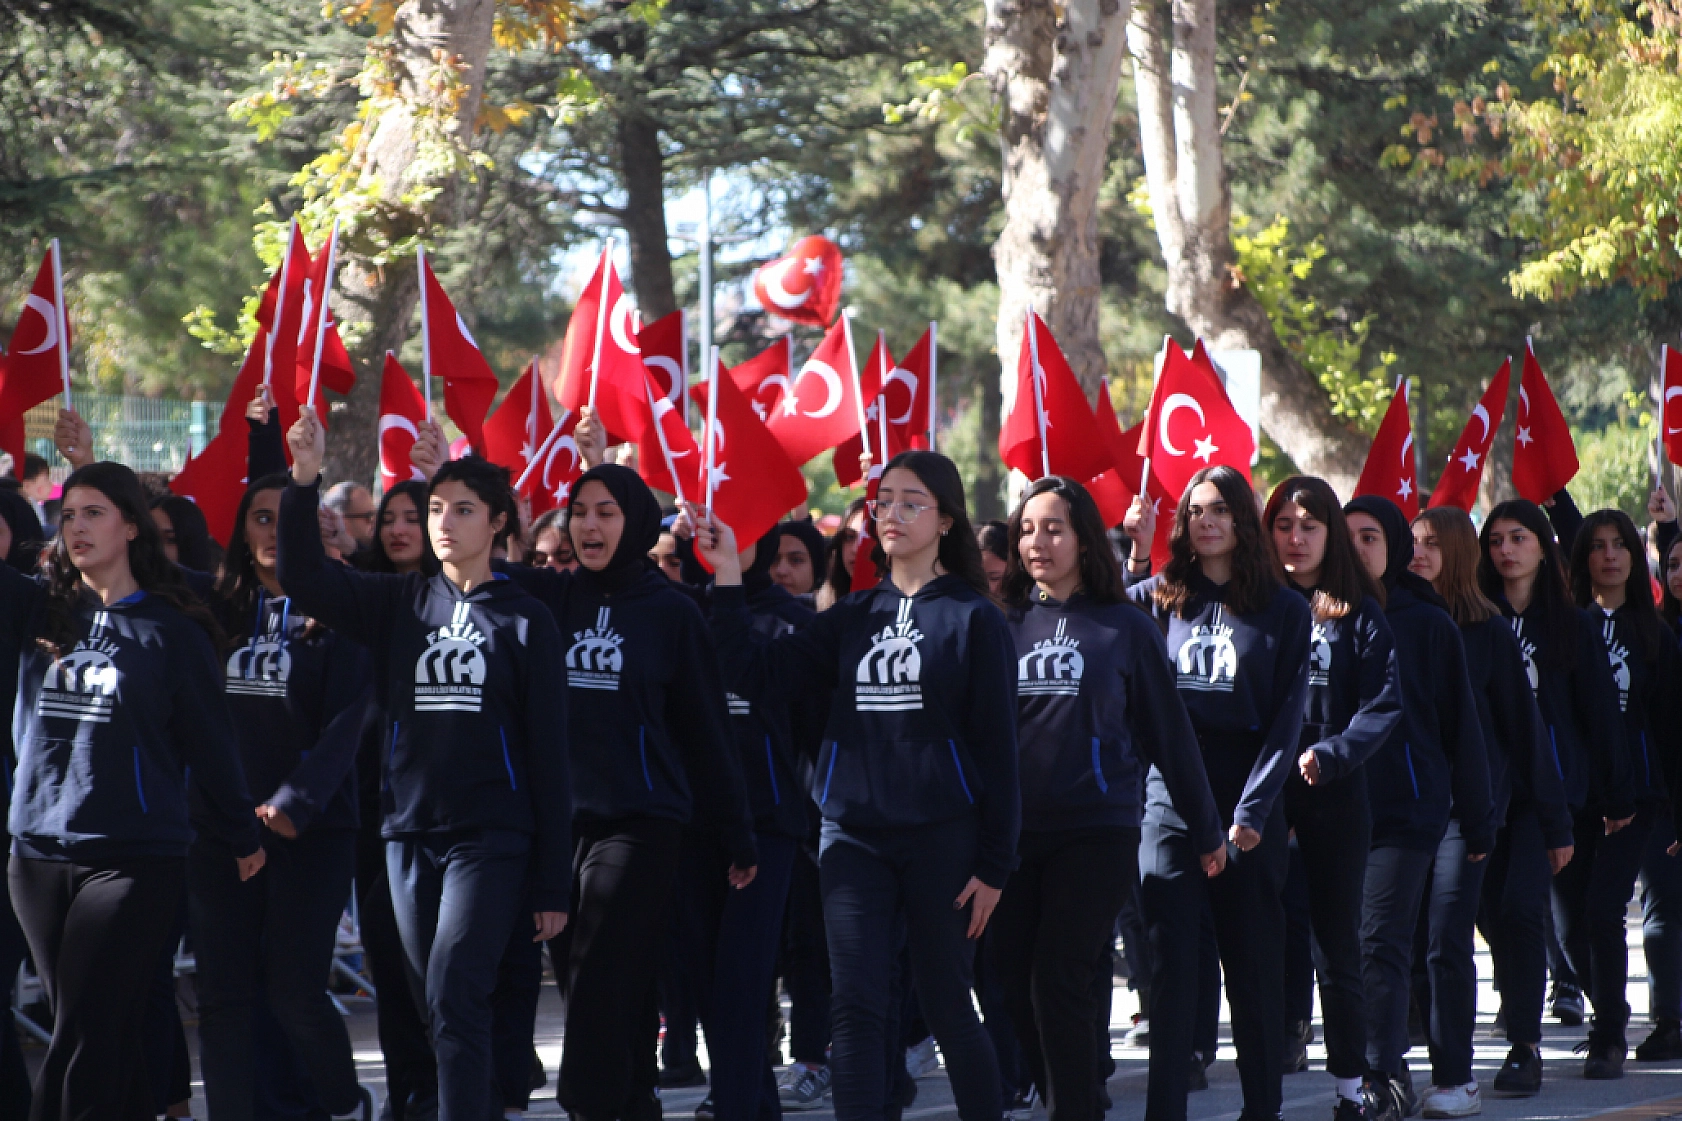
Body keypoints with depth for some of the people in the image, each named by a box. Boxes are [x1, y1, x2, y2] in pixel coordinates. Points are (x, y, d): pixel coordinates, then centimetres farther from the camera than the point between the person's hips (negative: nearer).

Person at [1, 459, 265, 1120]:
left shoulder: (172, 631, 0)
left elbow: (209, 743, 6)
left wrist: (241, 837, 12)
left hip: (133, 861, -4)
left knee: (82, 1042, -9)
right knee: (102, 1040, 9)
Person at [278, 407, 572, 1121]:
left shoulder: (524, 620, 0)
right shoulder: (400, 604, 9)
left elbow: (548, 753, 0)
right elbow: (303, 579, -4)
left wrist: (552, 881, -3)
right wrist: (304, 479, -18)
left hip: (490, 836, -4)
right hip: (409, 833, 4)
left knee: (454, 996, -16)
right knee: (439, 1004, 8)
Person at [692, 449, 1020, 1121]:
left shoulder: (972, 617, -1)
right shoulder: (853, 618, 11)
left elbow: (996, 745, -4)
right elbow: (757, 675, 3)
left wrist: (994, 863, -8)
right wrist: (728, 577, -5)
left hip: (941, 838, -3)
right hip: (854, 838, 3)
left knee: (946, 1006, 4)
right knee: (856, 1008, -5)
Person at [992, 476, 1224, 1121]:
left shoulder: (1124, 628, 3)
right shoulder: (1007, 625, 11)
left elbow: (1169, 731, 7)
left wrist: (1206, 827, 10)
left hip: (1098, 831, -4)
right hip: (1017, 831, 4)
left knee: (1057, 982, -11)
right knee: (1012, 979, 1)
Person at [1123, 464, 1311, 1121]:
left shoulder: (1283, 611, 5)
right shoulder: (1156, 600, 9)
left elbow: (1287, 717, -1)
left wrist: (1254, 808, -12)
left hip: (1249, 810, -1)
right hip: (1169, 803, 1)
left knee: (1255, 966, 5)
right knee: (1172, 965, -4)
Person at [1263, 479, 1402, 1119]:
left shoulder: (1359, 616, 3)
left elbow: (1384, 705, -5)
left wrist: (1332, 754, -18)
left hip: (1335, 800, -1)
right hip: (1262, 798, 1)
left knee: (1336, 946, 3)